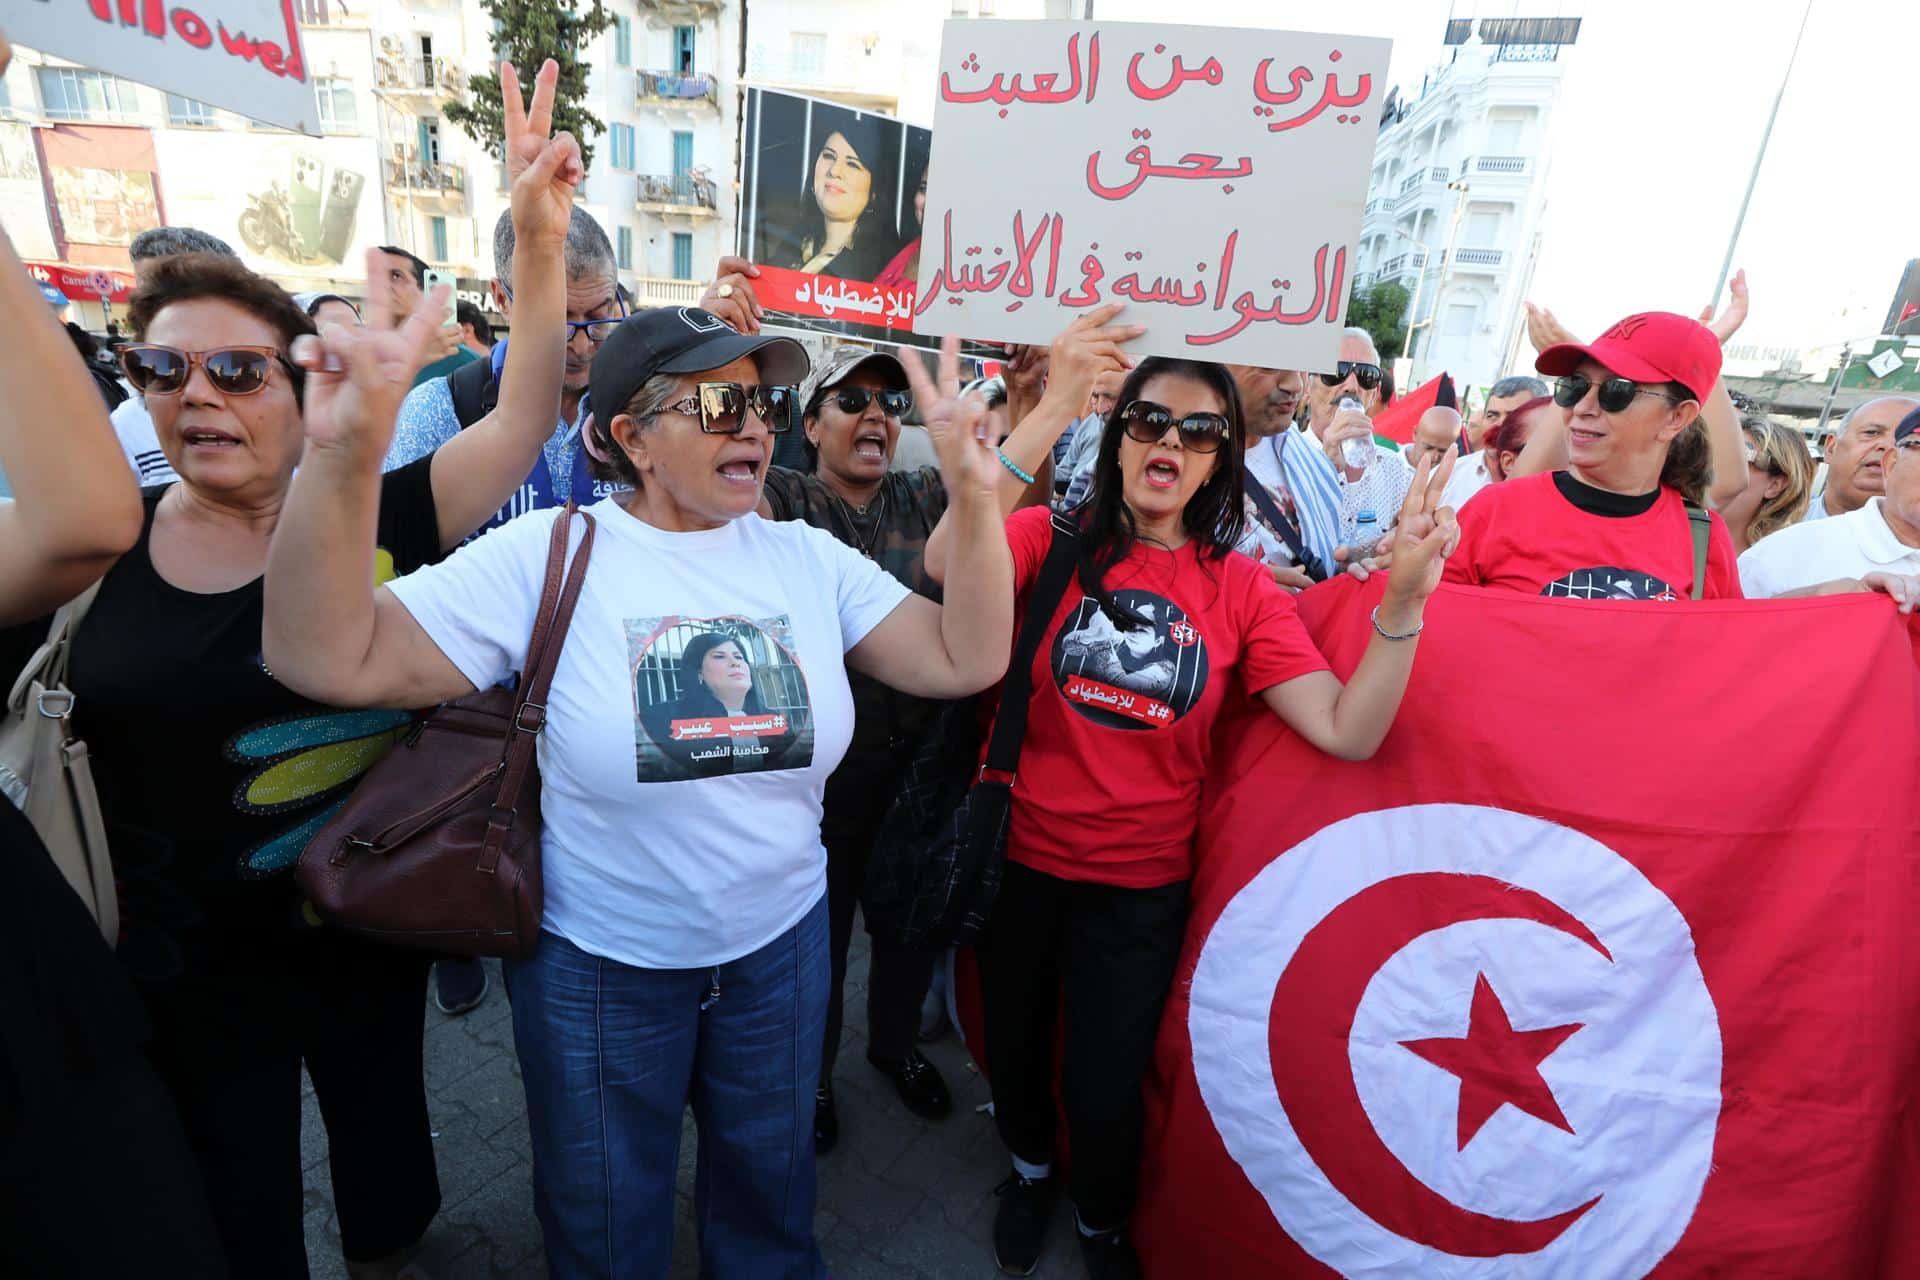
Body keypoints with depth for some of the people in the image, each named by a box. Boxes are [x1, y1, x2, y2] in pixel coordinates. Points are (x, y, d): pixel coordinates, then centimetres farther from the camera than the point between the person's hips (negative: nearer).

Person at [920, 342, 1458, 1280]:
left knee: (1103, 1092, 12)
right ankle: (1030, 1168, 59)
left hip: (1141, 886, 0)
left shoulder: (1240, 588, -6)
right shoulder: (1051, 540, -9)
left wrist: (1403, 600, -27)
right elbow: (946, 564, -32)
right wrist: (1050, 412, -37)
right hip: (1020, 860, 1)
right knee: (1015, 1051, 23)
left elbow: (1348, 731, -14)